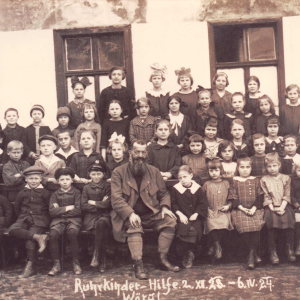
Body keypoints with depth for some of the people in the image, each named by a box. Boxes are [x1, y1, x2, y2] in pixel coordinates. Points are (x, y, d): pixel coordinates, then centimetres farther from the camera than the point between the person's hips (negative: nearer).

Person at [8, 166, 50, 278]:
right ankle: (38, 237, -37)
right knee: (12, 229, -29)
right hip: (24, 218, 4)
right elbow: (17, 208, 22)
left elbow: (50, 208, 7)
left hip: (39, 220, -3)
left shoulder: (44, 193, 5)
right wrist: (22, 217, 13)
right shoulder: (22, 193, 13)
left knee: (30, 239, -26)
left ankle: (30, 266, -21)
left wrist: (45, 220, 0)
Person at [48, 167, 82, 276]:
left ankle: (76, 263, -22)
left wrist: (60, 210, -1)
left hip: (73, 219, -2)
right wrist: (67, 208, -5)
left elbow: (78, 210, -3)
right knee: (53, 234, -30)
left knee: (72, 232, -35)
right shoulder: (55, 194, 15)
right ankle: (56, 264, -18)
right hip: (58, 220, 2)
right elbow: (52, 212, 1)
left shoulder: (76, 193, 10)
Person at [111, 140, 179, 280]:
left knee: (170, 220, -21)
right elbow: (116, 199, -9)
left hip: (151, 214, 4)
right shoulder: (118, 172, 1)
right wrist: (130, 214, -25)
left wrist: (165, 207, -6)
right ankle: (138, 264, -31)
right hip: (129, 216, -3)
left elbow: (164, 193, 17)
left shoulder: (154, 171, 13)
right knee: (134, 227, -35)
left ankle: (163, 258, -11)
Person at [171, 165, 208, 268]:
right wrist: (180, 214, -9)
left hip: (195, 217, 0)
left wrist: (196, 214, -8)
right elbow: (173, 204, 4)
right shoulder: (175, 189, 7)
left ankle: (189, 254, -7)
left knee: (194, 230, -27)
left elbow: (203, 204, 5)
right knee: (183, 228, -29)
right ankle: (187, 255, -10)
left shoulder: (197, 189, 7)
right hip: (182, 217, 0)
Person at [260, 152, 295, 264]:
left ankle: (290, 249, -10)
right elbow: (266, 197, 3)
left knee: (288, 217, -23)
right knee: (272, 219, -25)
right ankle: (272, 251, -15)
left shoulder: (286, 178, 12)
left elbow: (287, 195, 5)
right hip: (271, 207, -1)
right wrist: (272, 208, -10)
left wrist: (282, 207, -9)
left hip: (283, 206, 1)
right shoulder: (264, 180, 10)